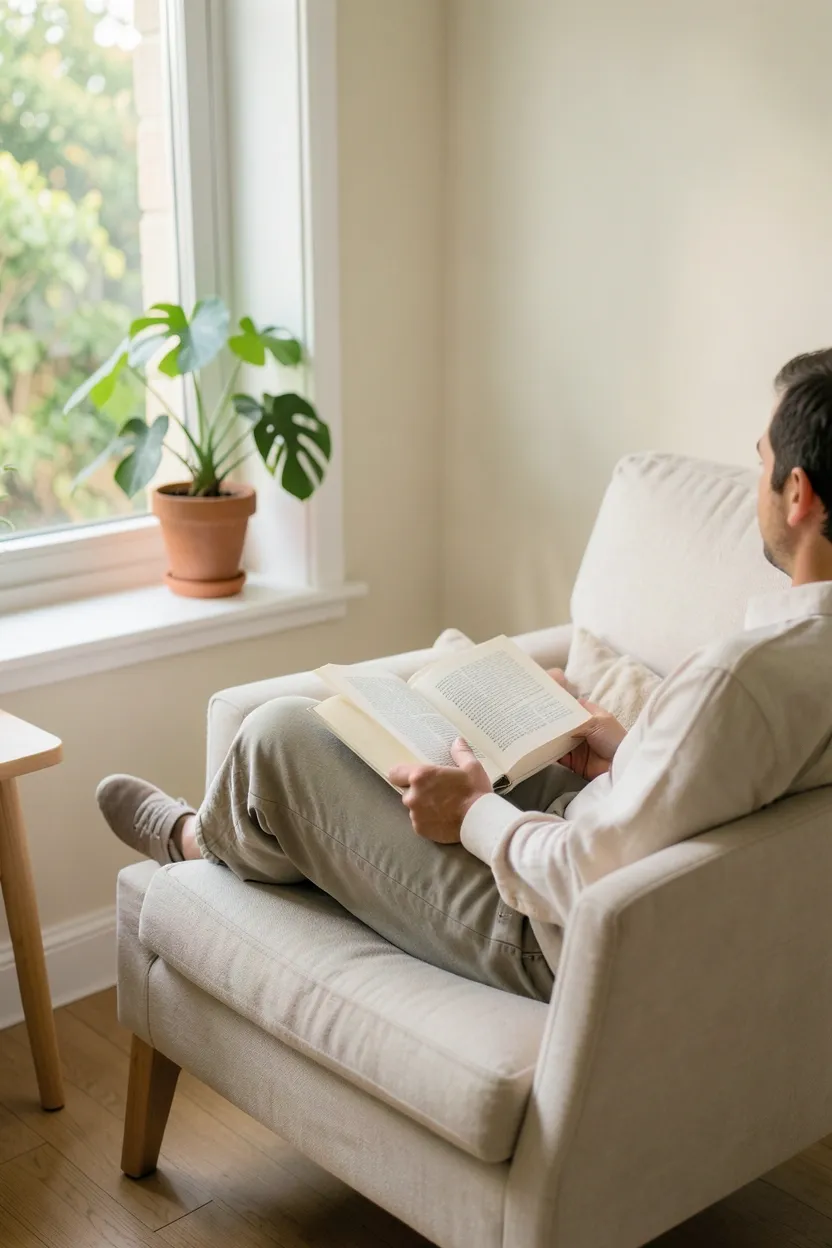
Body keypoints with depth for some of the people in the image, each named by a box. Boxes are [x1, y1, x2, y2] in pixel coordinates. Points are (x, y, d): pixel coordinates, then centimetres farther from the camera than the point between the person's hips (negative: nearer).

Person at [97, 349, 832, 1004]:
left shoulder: (745, 673, -35)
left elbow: (587, 880, -31)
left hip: (552, 948, -9)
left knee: (280, 734, 2)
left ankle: (201, 840, 37)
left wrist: (473, 814, -14)